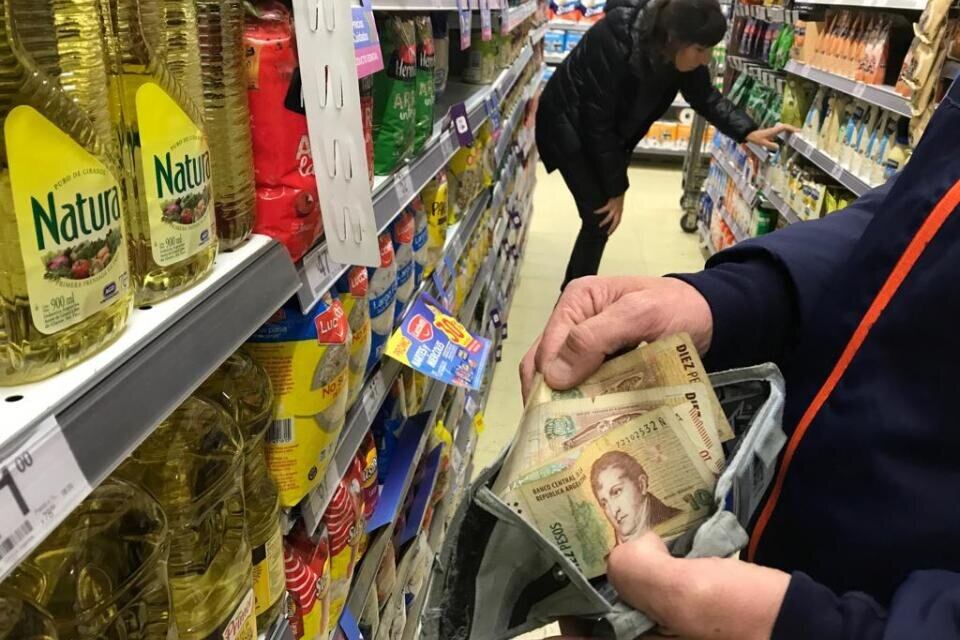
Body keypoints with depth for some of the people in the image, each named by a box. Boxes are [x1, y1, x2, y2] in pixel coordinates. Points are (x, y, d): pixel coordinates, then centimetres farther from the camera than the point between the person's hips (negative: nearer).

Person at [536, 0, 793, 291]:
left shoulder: (680, 51, -16)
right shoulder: (614, 41, -35)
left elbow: (705, 96, 1)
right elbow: (598, 120, -29)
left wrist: (749, 132, -12)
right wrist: (617, 189, -23)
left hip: (609, 132, 7)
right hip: (569, 124, -6)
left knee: (601, 218, 8)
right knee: (600, 217, -13)